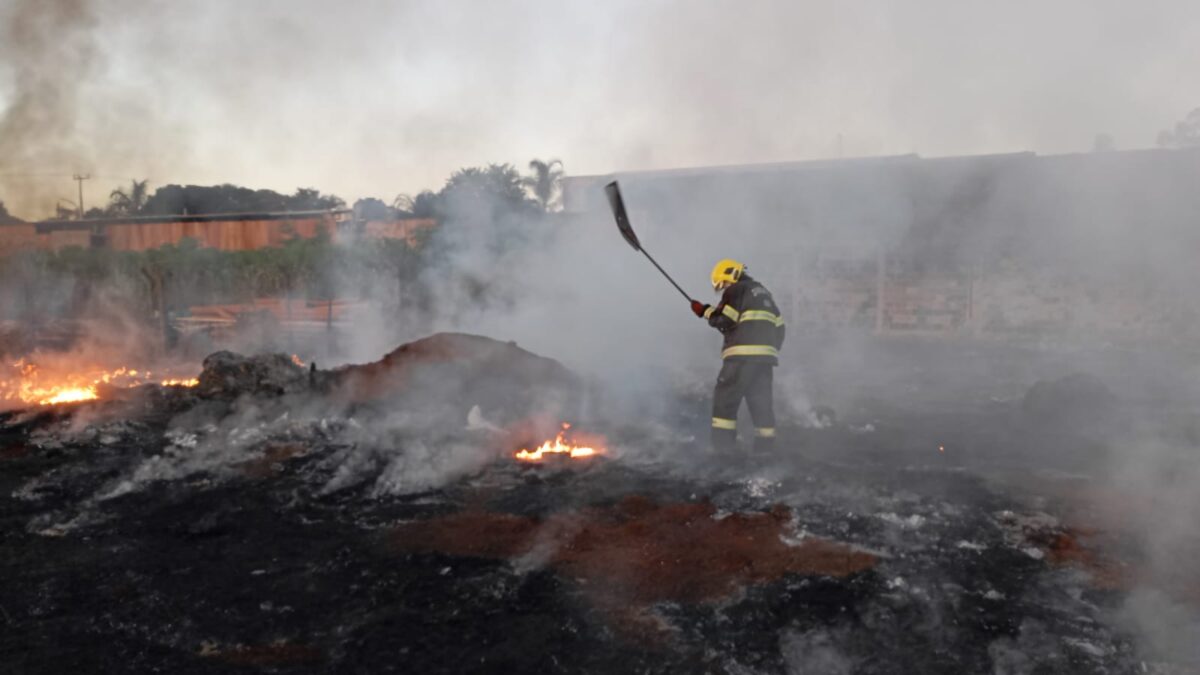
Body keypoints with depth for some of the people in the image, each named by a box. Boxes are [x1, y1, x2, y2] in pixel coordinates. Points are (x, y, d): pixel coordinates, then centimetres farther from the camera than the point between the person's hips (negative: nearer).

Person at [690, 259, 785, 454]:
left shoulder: (736, 290, 0)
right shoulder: (763, 292, 25)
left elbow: (723, 319, -11)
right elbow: (778, 327, 23)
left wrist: (705, 311, 3)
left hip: (743, 353, -8)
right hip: (766, 353, 8)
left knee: (726, 396, -4)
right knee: (761, 398, 10)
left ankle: (723, 442, -11)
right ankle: (766, 444, 8)